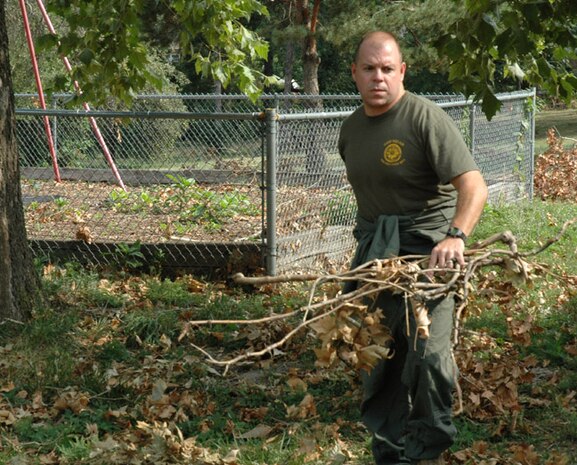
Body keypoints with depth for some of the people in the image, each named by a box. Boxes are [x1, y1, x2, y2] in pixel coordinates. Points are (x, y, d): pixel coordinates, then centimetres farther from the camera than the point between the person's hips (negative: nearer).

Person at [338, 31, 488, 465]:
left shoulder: (425, 117, -14)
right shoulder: (351, 128, 8)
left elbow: (474, 186, -23)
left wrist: (456, 236, -38)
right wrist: (368, 243, 18)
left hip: (426, 249, -7)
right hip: (376, 252, 7)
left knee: (428, 354, -15)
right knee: (378, 358, 11)